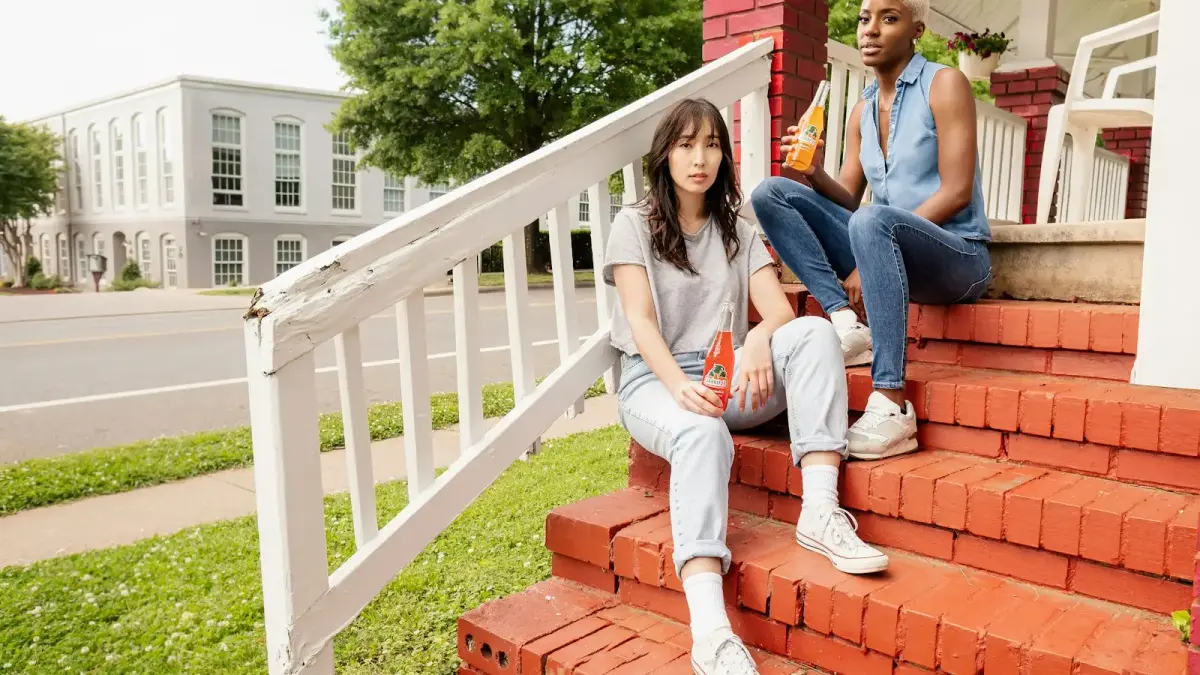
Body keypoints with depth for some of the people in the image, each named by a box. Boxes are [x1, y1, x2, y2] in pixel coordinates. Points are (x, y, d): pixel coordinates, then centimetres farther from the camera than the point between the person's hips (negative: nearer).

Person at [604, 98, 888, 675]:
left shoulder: (738, 232, 16)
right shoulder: (634, 224, 5)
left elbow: (779, 309, 1)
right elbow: (640, 320, -8)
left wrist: (760, 338, -25)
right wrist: (680, 385, -28)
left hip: (727, 379, 4)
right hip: (655, 379, -4)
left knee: (813, 333, -23)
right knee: (702, 433, -38)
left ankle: (821, 509, -34)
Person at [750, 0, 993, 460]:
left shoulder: (944, 84, -4)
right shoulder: (862, 111, 13)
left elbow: (956, 193, -13)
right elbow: (847, 202, 11)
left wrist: (866, 263, -20)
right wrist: (816, 173, -12)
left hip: (957, 258, -6)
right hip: (887, 253, 6)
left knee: (873, 221, -40)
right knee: (771, 193, -7)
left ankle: (891, 407, -40)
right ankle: (849, 326, -19)